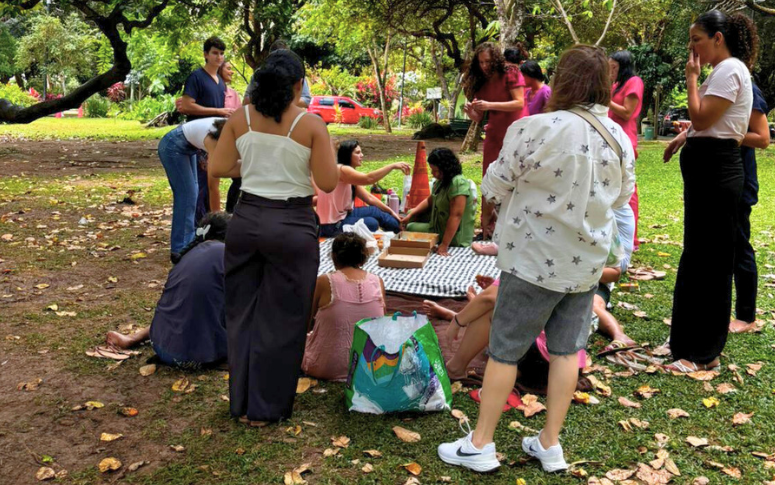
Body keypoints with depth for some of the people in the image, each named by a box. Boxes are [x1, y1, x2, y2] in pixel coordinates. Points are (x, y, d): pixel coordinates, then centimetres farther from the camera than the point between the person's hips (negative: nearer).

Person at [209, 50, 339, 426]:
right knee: (281, 319, 10)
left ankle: (241, 404, 28)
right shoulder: (311, 124, -10)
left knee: (243, 313, 17)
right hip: (292, 226, -3)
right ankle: (266, 408, 21)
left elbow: (218, 169, 2)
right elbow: (328, 183, -10)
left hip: (246, 220, 4)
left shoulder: (240, 118, 0)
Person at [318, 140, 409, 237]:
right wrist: (393, 166, -31)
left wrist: (390, 212, 6)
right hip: (332, 225, -10)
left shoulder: (350, 174, 12)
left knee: (376, 212, 7)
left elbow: (369, 197, 11)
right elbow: (369, 179, -35)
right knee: (372, 223, -15)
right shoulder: (341, 170, -19)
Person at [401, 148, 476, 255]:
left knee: (410, 228, 1)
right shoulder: (442, 181, 0)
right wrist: (410, 214, 1)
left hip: (455, 236, -9)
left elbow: (456, 216, -33)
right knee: (412, 215, 18)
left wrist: (444, 245, -33)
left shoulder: (458, 183, -30)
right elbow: (430, 201, 14)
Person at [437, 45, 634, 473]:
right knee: (566, 350, 14)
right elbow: (621, 198, 12)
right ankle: (550, 445, 24)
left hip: (535, 260, -5)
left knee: (504, 350, 6)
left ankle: (480, 445, 15)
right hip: (587, 261, 6)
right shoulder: (620, 139, -1)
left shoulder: (537, 130, -19)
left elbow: (494, 187, -9)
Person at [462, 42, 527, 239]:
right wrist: (470, 112, -13)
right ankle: (488, 229, 11)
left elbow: (519, 103, -16)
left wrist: (489, 105, -24)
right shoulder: (481, 83, 11)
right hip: (493, 136, 6)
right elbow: (479, 118, 10)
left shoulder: (512, 75, -5)